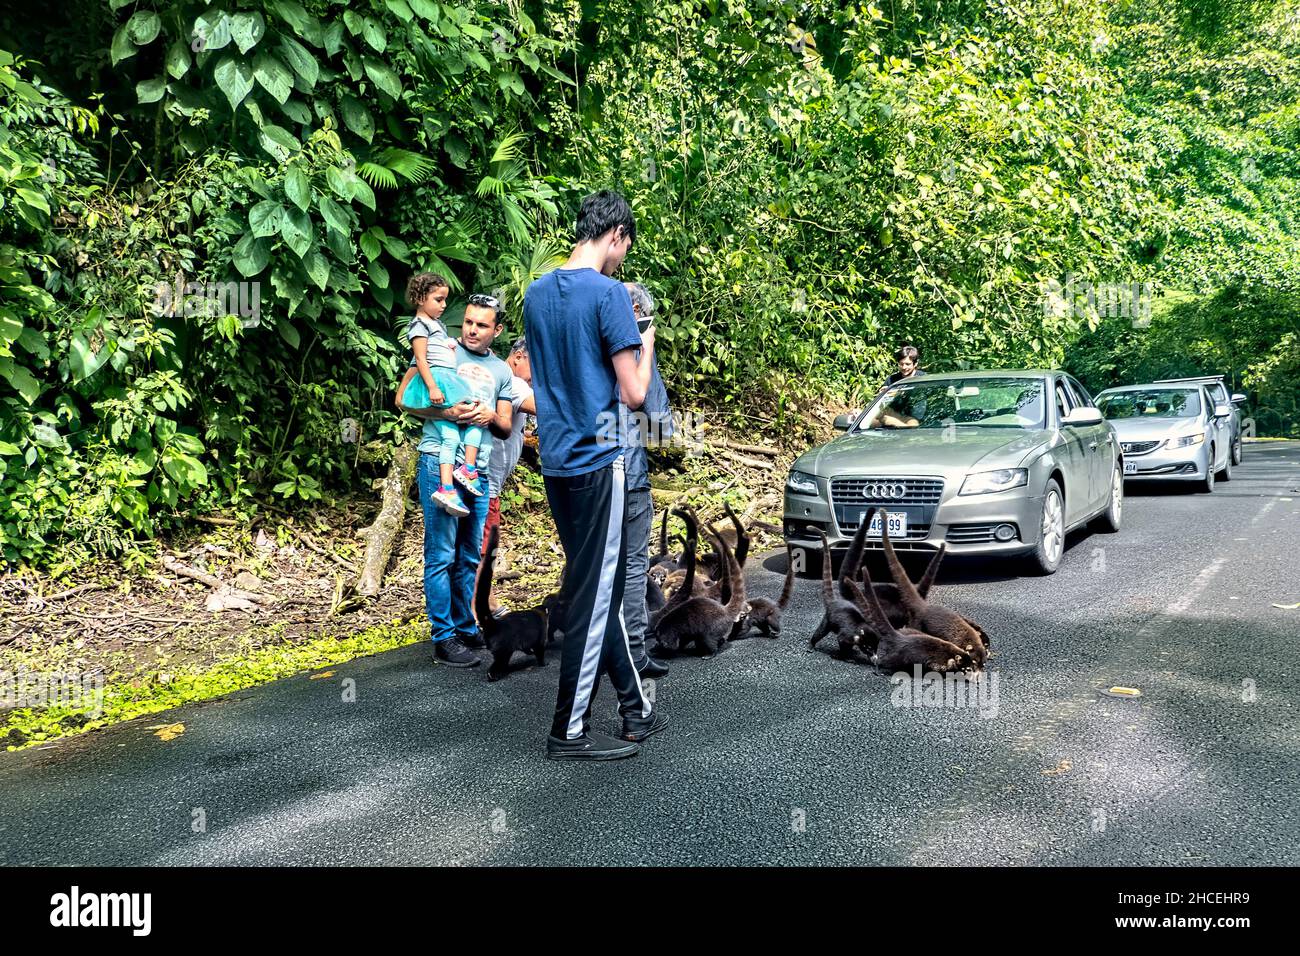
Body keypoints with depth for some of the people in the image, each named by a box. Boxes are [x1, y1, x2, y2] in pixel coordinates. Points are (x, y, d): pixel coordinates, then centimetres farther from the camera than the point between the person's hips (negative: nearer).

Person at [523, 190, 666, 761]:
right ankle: (570, 731, 9)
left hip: (555, 461, 8)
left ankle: (635, 709, 25)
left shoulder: (537, 293, 11)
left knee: (602, 588, 14)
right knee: (592, 596, 0)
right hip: (596, 461, -8)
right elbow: (634, 395, -13)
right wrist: (645, 346, 5)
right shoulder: (608, 292, -12)